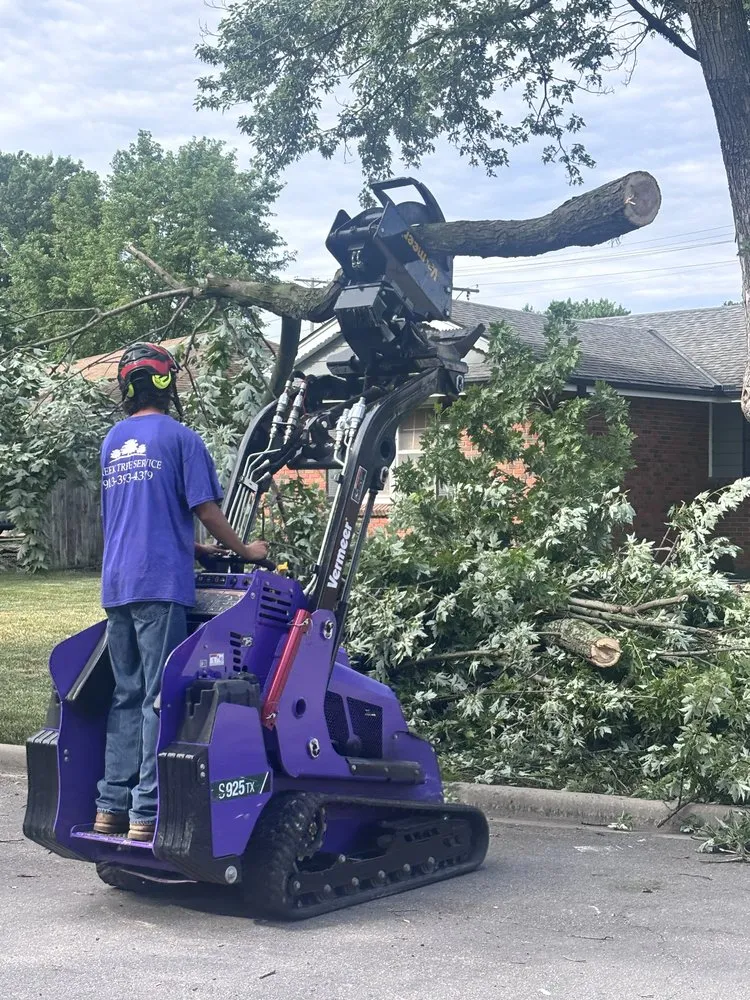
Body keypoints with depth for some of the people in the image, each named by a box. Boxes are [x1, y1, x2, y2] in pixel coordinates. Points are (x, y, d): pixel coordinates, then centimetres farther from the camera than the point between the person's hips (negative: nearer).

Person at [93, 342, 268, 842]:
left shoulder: (112, 441, 18)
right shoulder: (180, 437, -4)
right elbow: (205, 507, -5)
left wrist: (193, 548, 29)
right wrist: (244, 550, 10)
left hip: (117, 585, 7)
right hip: (160, 583, -7)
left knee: (126, 696, 11)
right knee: (160, 698, -5)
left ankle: (112, 807, 12)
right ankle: (146, 814, -7)